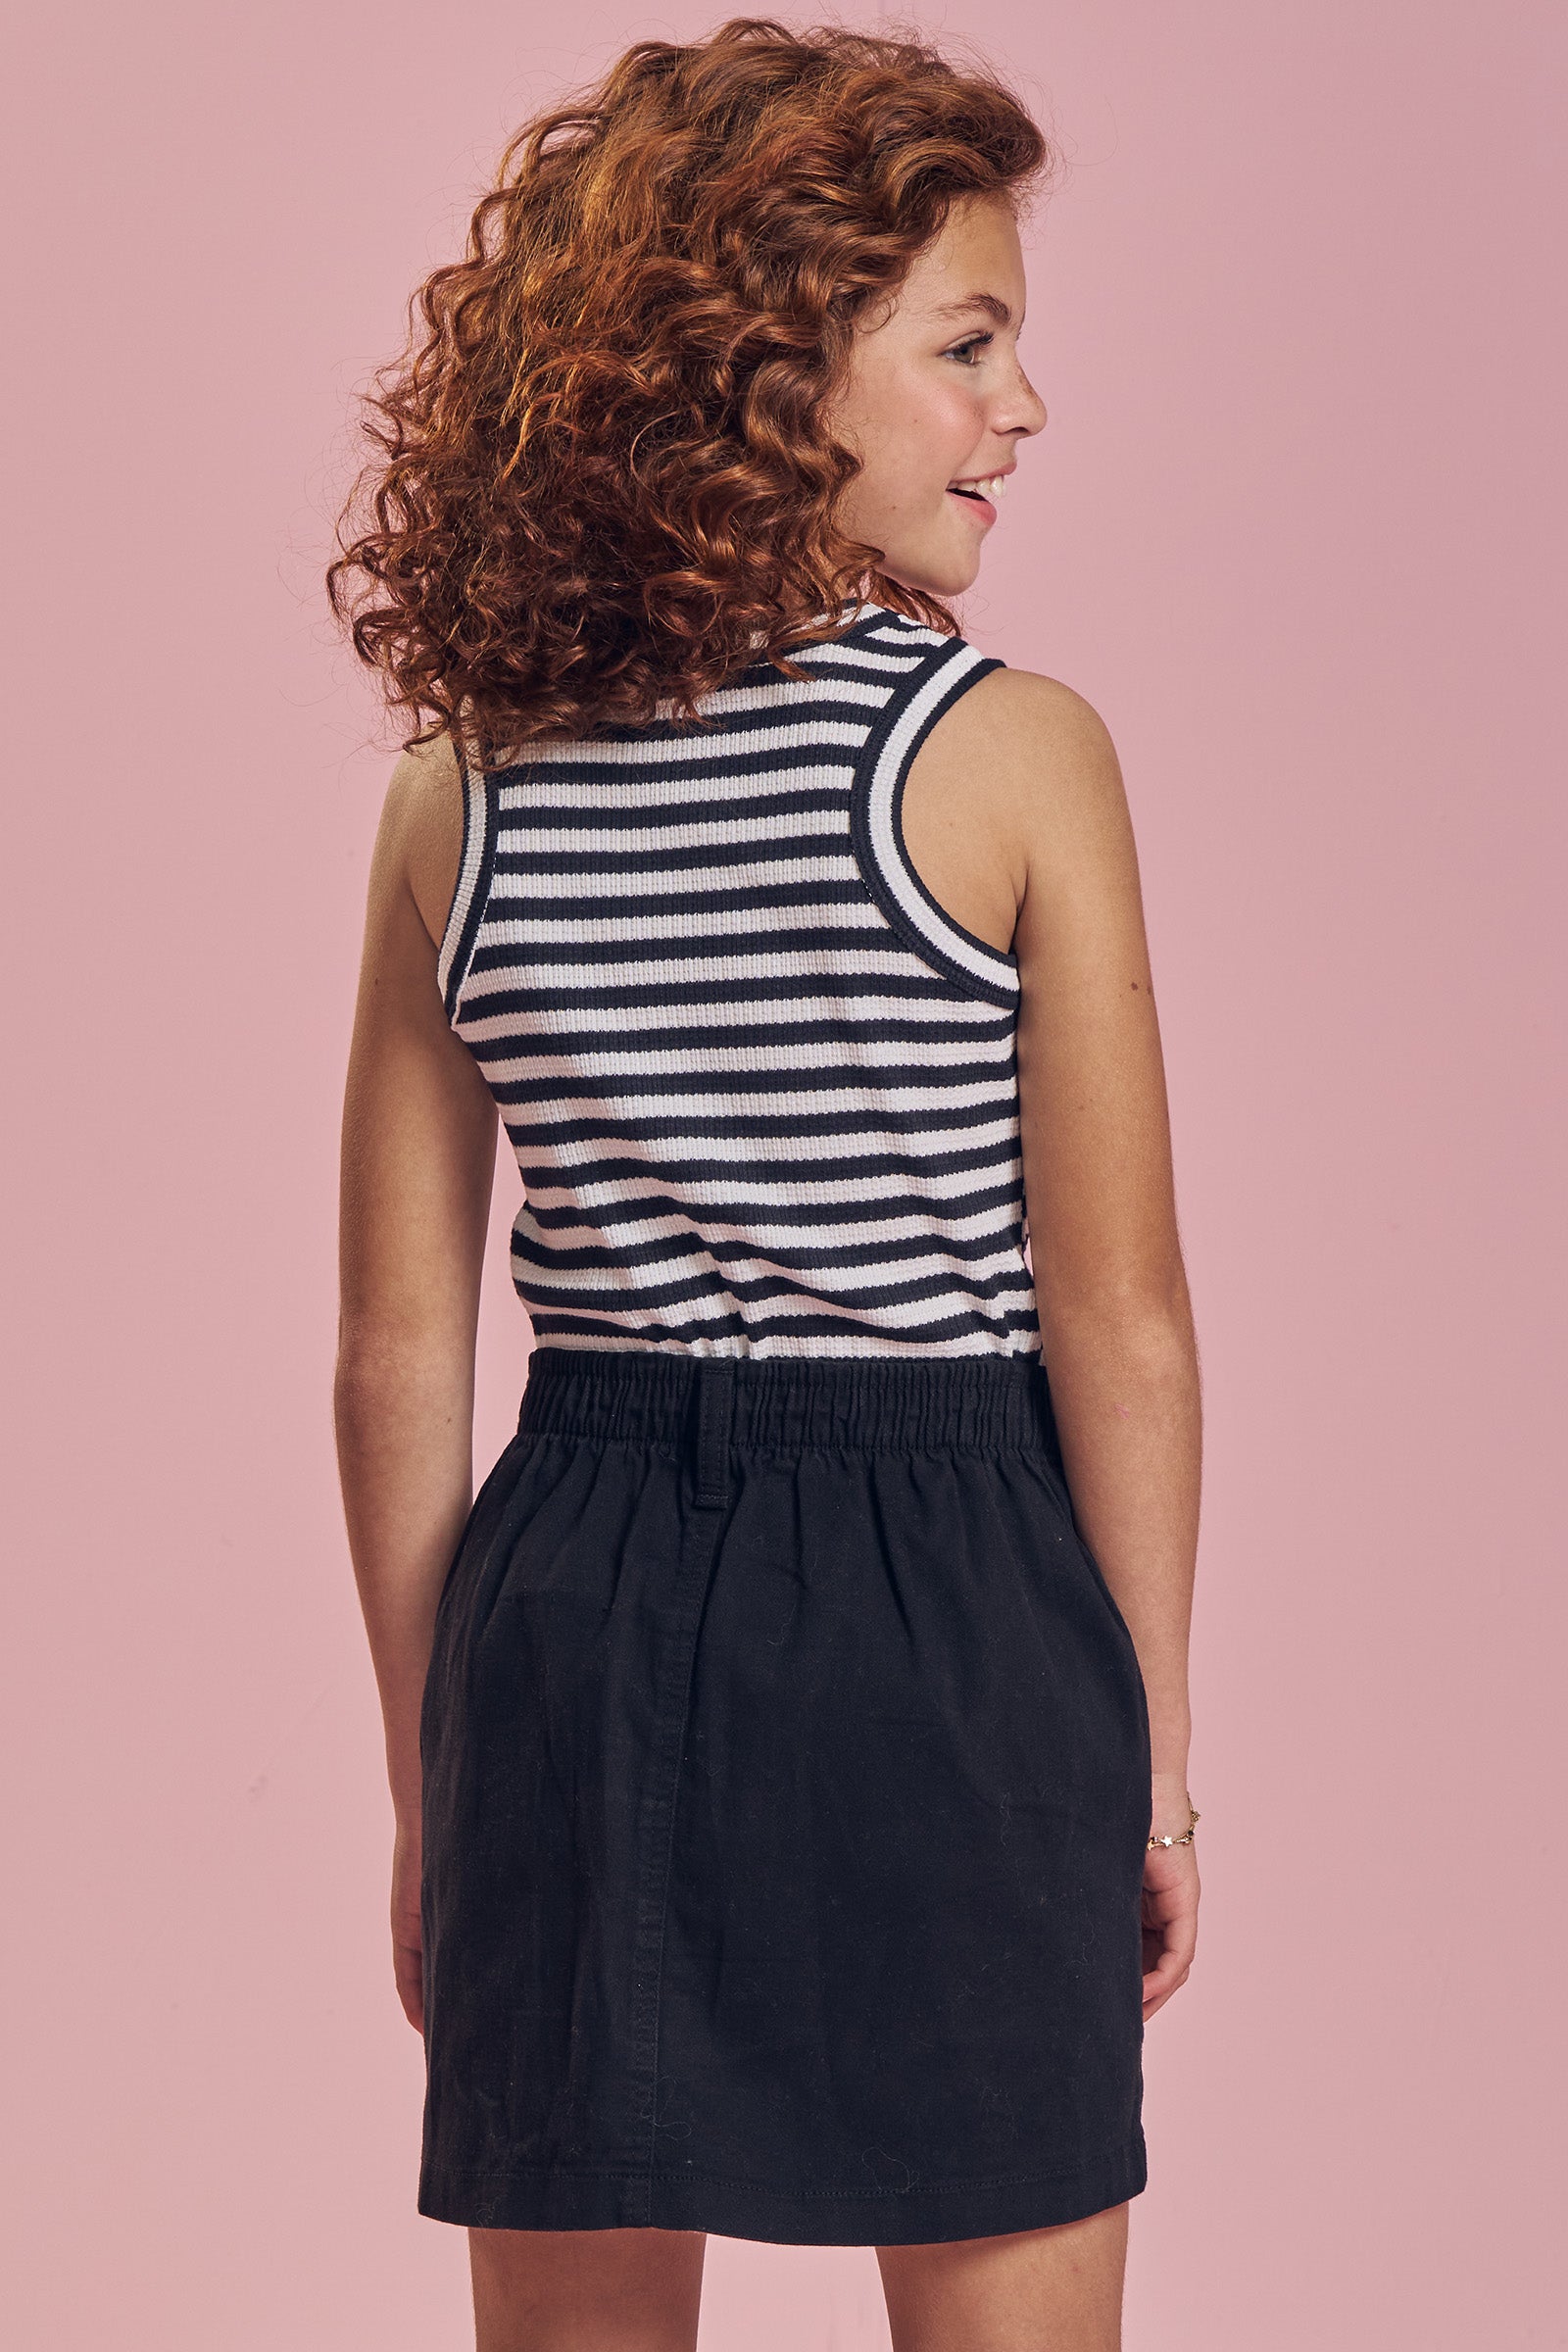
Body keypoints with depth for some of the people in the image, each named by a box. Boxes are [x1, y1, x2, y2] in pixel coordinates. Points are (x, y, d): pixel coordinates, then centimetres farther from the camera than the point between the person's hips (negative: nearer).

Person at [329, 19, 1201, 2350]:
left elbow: (398, 1352, 3)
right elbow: (1122, 1330, -9)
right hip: (946, 1594, -3)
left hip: (571, 1612, 4)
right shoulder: (1014, 754, -9)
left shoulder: (465, 793, 2)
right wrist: (1155, 1760, 2)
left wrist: (429, 1787, 12)